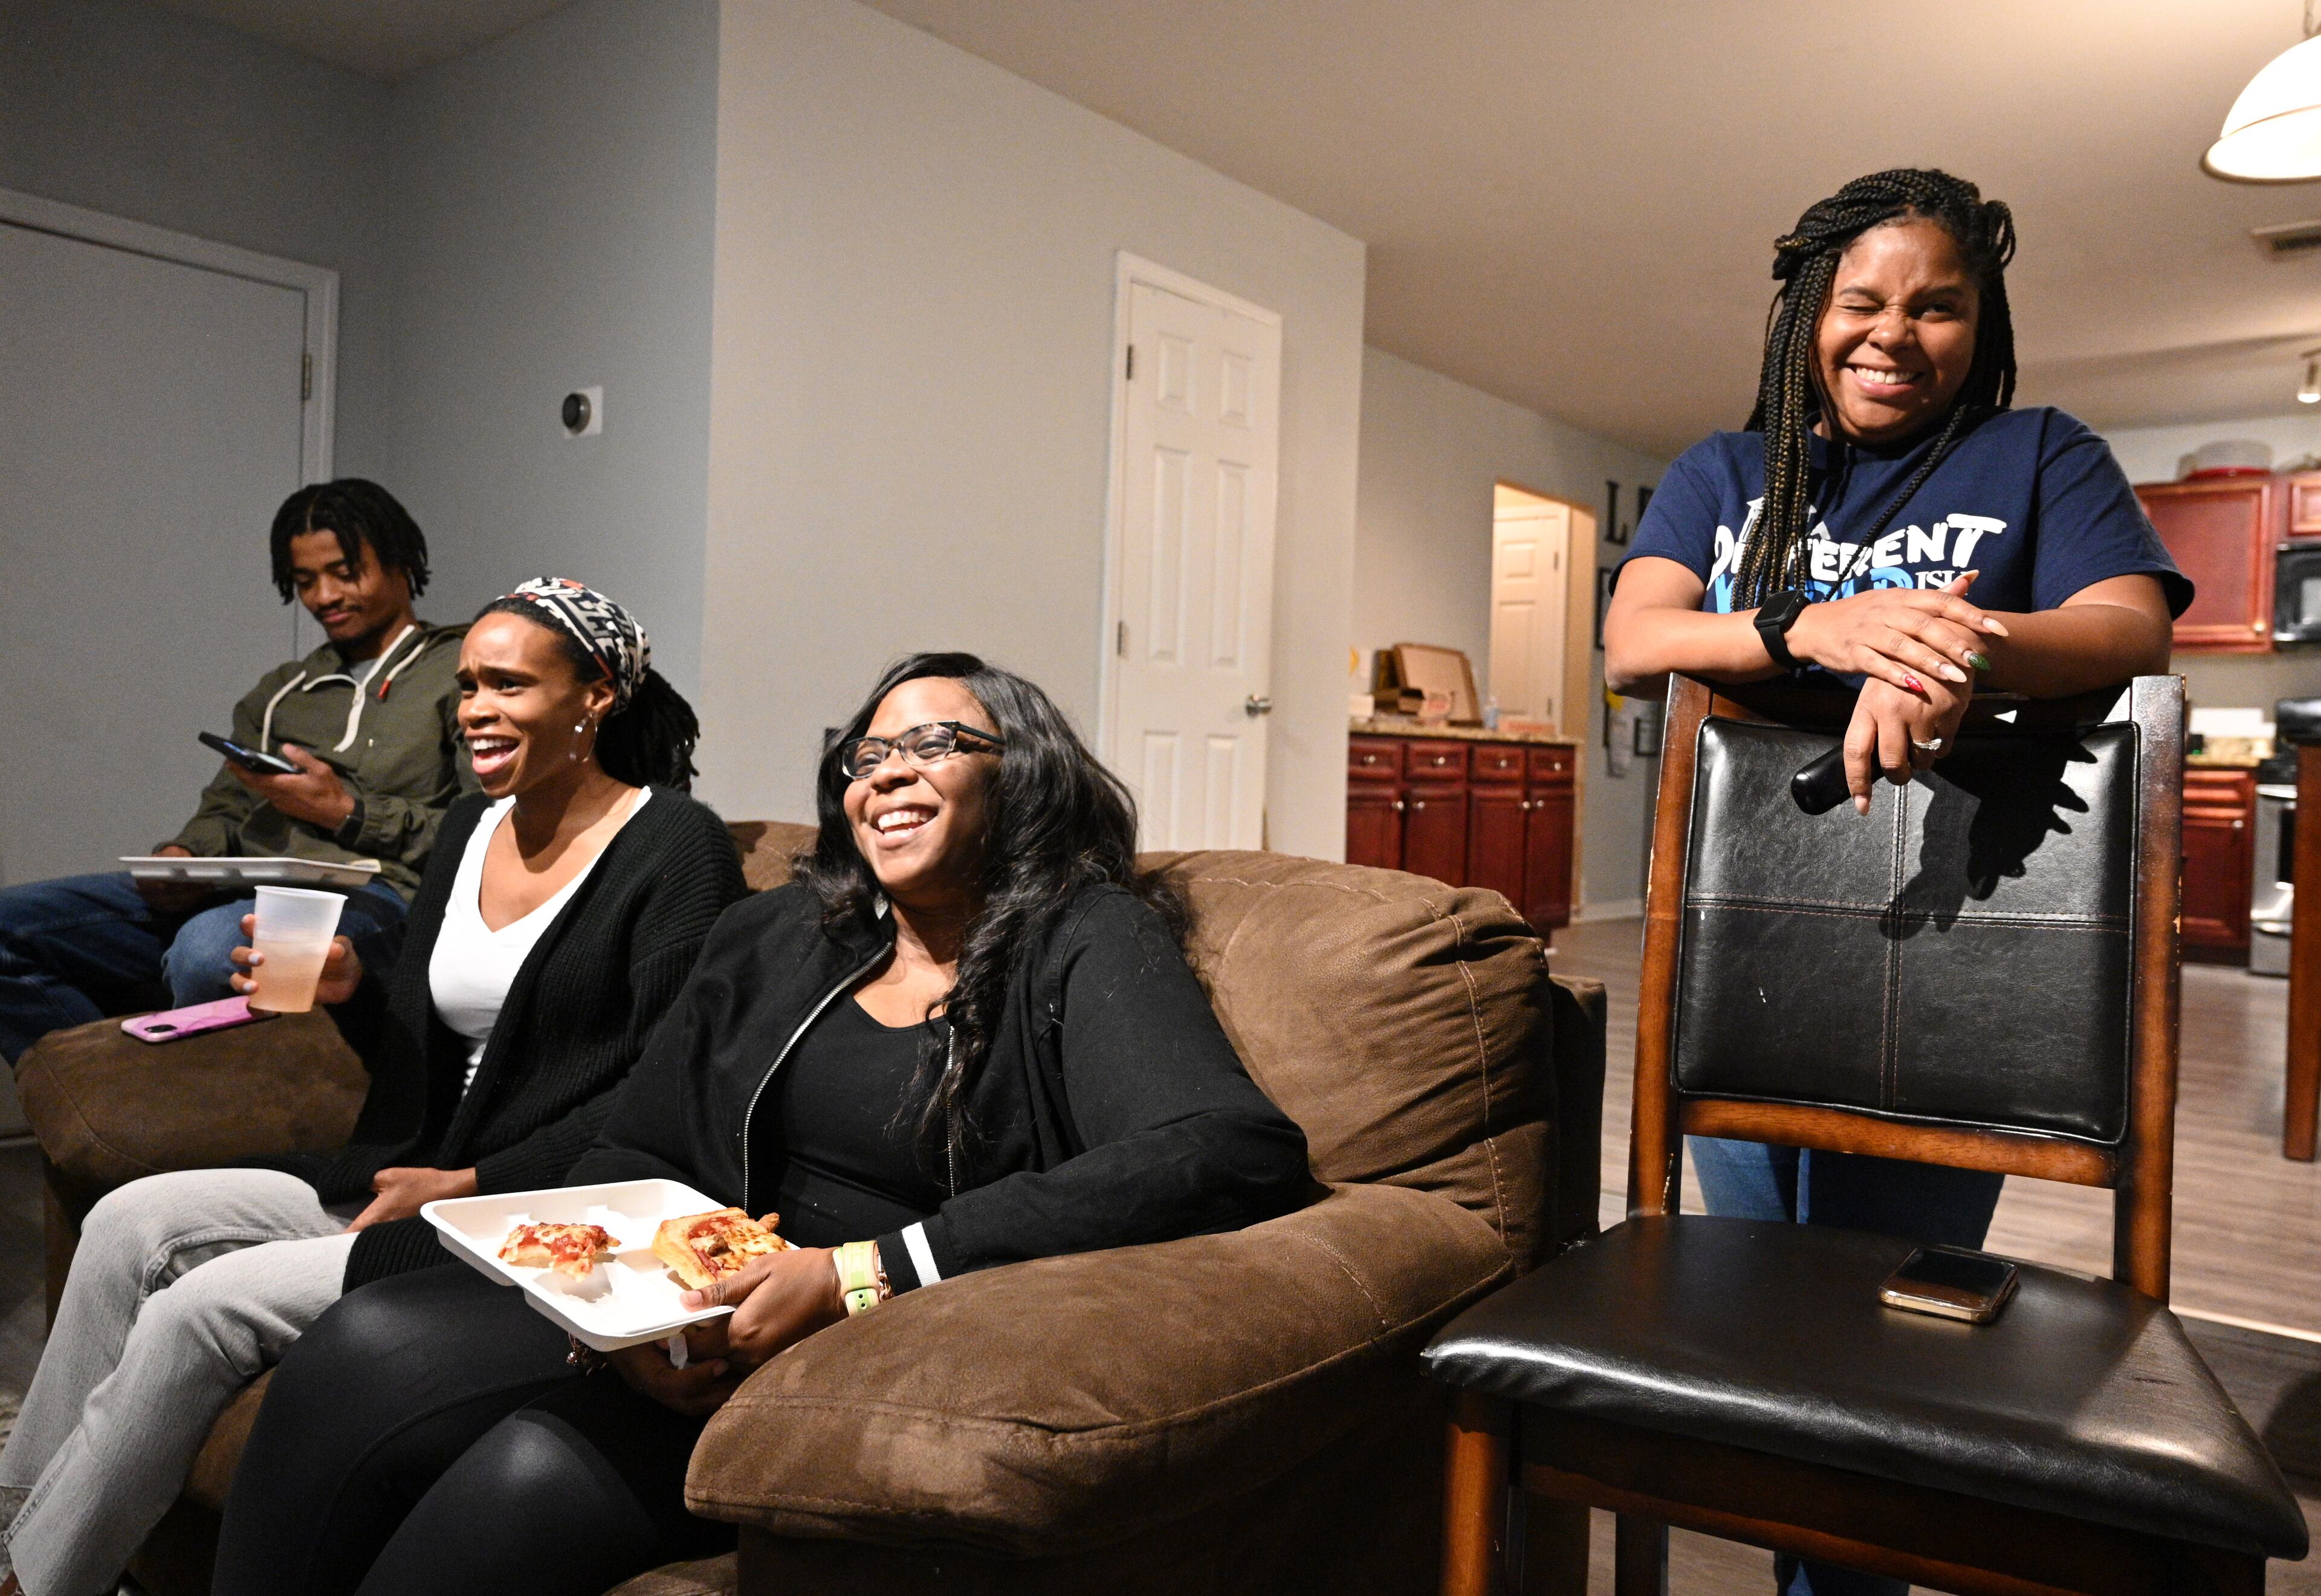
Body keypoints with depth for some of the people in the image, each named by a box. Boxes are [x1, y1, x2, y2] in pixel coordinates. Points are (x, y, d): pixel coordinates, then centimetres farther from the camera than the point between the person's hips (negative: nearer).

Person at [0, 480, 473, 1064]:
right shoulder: (281, 690, 27)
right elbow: (226, 807, 26)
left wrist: (347, 814, -10)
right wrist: (183, 856, 3)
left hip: (371, 896, -7)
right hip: (244, 889, 8)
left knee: (209, 950, -38)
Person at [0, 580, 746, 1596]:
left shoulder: (676, 846, -13)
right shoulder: (469, 829, 12)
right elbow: (424, 1059, 17)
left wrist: (472, 1186, -16)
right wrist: (349, 990, -4)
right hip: (415, 1173, 8)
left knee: (204, 1308, -15)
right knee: (130, 1223, -3)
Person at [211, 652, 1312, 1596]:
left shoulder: (1085, 947, -5)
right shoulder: (771, 940, 14)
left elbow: (1244, 1152, -23)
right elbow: (630, 1156, 16)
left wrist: (858, 1275, -26)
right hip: (706, 1327, 6)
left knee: (541, 1473, -27)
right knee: (363, 1349, -18)